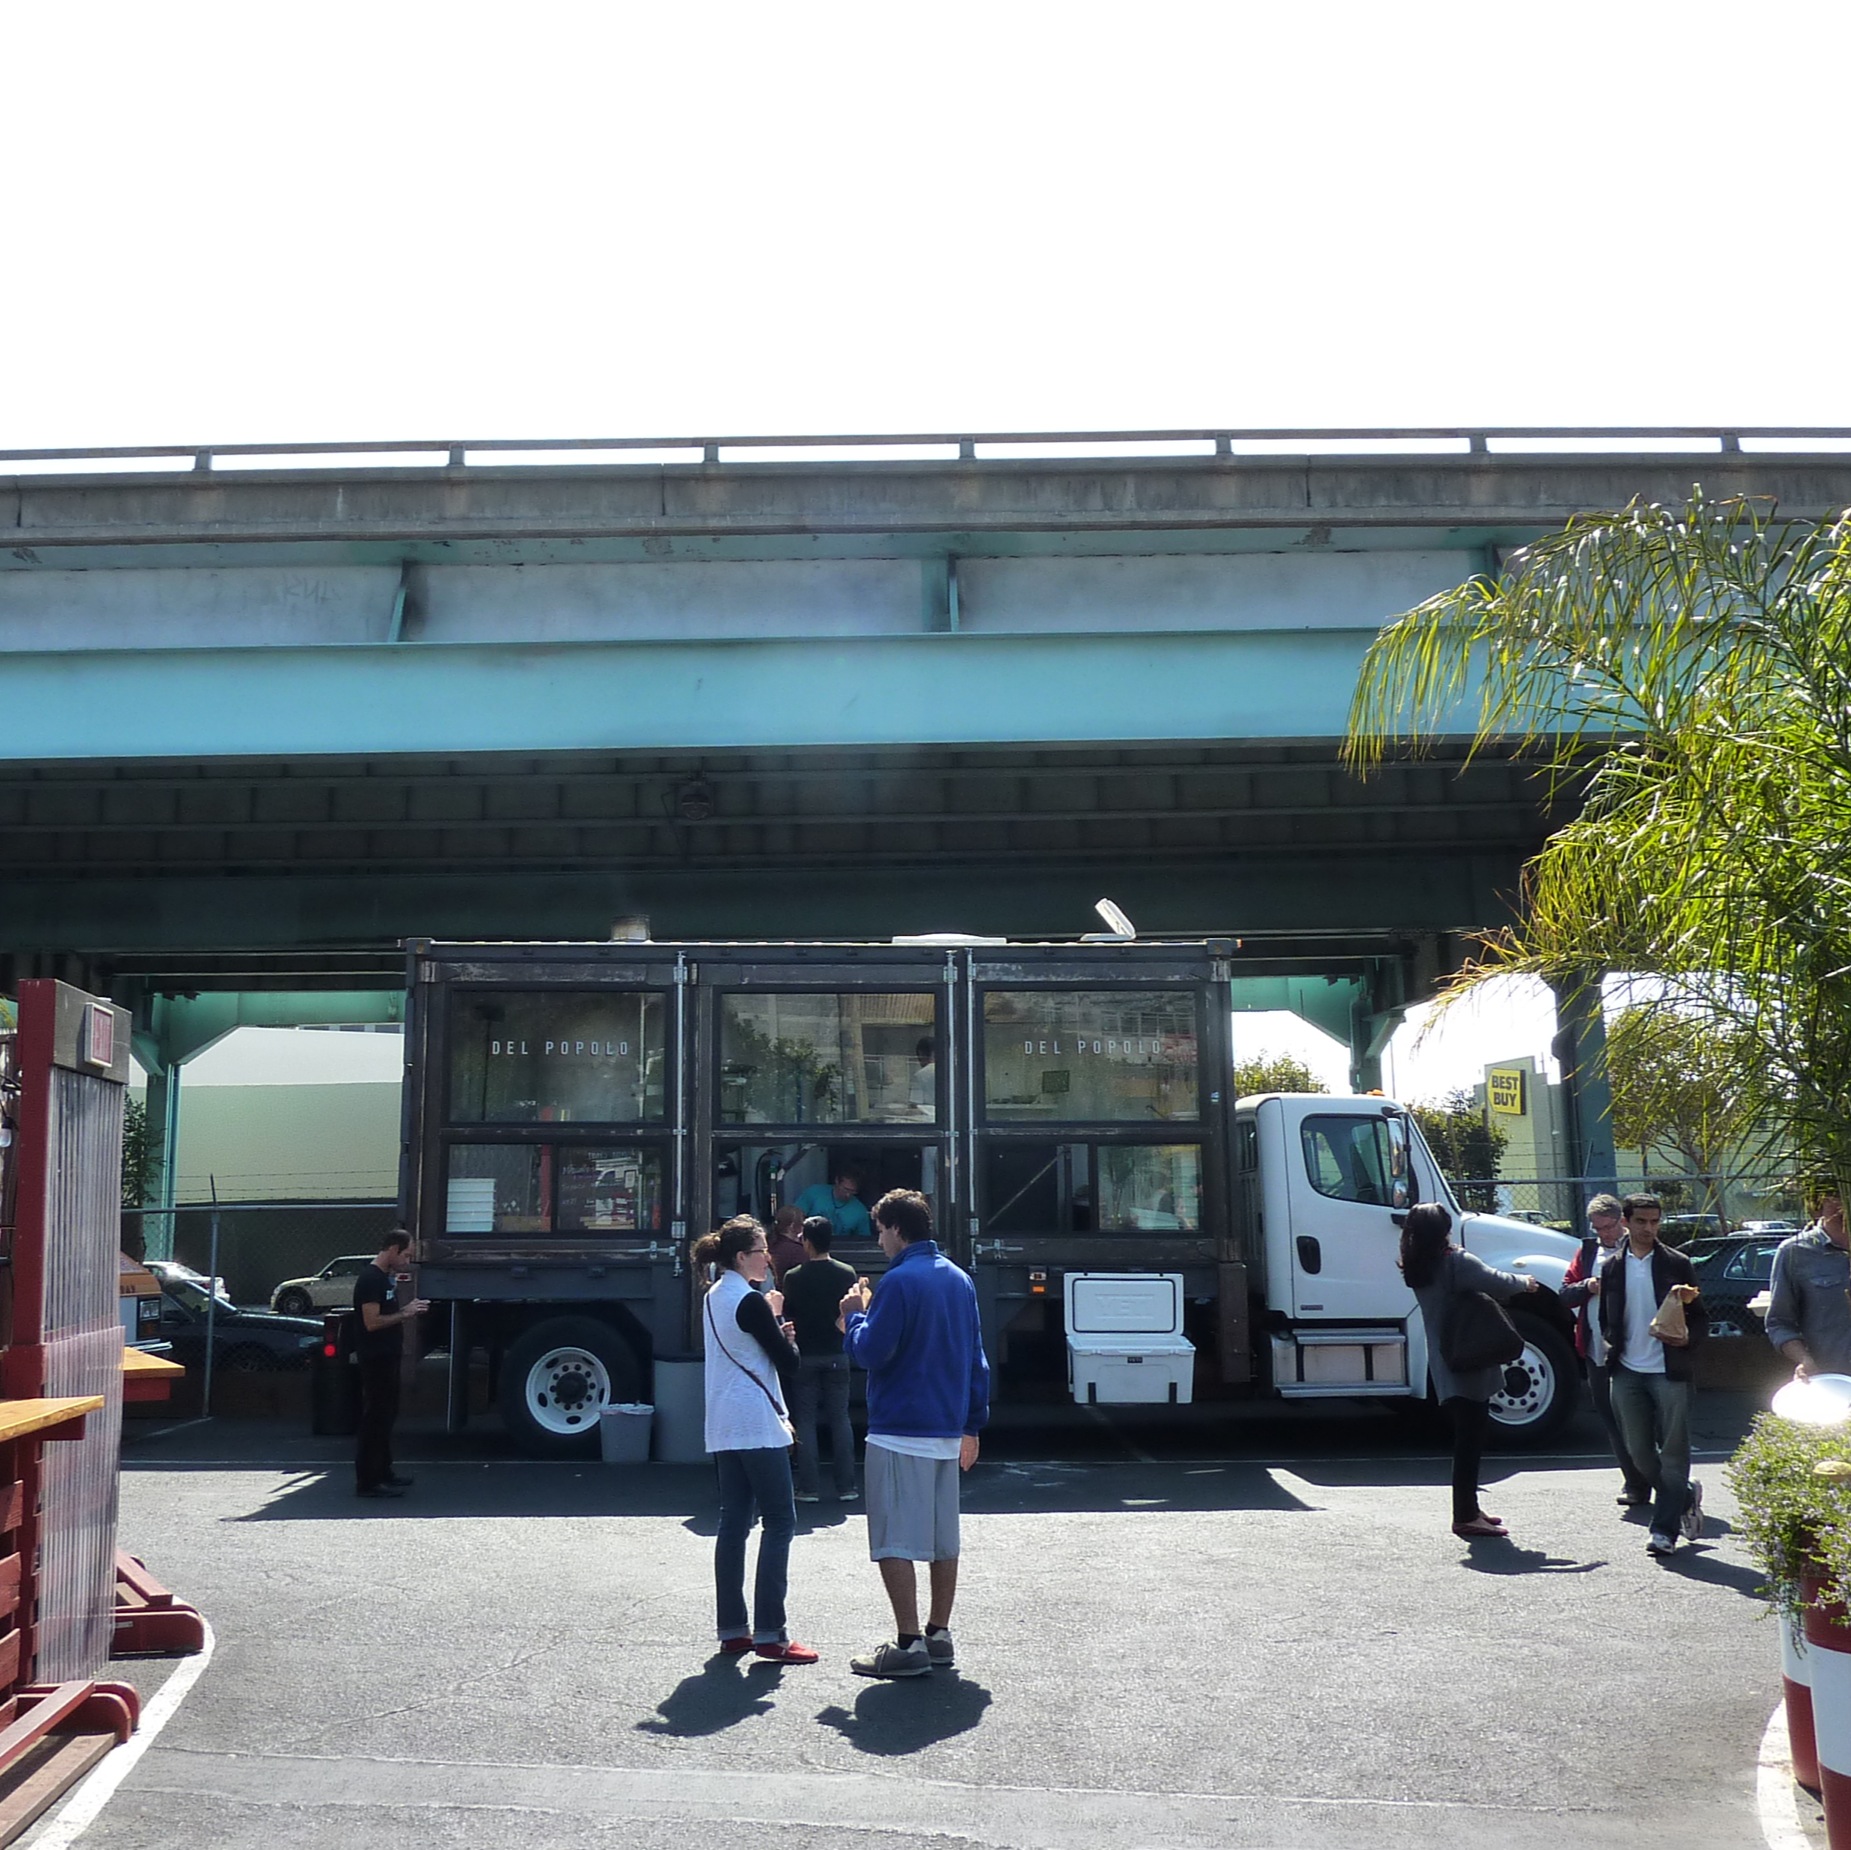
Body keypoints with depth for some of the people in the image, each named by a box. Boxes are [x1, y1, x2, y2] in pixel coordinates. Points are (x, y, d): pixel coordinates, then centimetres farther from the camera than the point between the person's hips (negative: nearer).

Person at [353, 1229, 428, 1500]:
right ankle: (367, 1481, -3)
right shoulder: (370, 1279, -17)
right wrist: (404, 1314, -17)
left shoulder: (386, 1277, 14)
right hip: (375, 1359, -10)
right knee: (375, 1418, -7)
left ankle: (382, 1472, 24)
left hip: (388, 1357, 10)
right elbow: (372, 1322, -23)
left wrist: (408, 1313, 6)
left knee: (386, 1416, 15)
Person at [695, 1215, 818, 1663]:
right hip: (757, 1425, -9)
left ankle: (732, 1630, 12)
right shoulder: (751, 1302, -15)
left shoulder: (712, 1298, 12)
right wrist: (777, 1322, 3)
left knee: (733, 1522, 10)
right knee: (779, 1521, -4)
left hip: (723, 1427, 9)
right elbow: (788, 1364, -11)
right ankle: (769, 1633, -5)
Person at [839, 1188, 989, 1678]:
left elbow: (870, 1352, -17)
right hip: (948, 1431, 8)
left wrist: (854, 1315, 2)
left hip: (900, 1434, -8)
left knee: (895, 1542, -3)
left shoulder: (900, 1281, -14)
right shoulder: (959, 1279, 12)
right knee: (943, 1539, 13)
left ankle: (909, 1645, -3)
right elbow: (976, 1358, 15)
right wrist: (972, 1425, 19)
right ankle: (939, 1634, 20)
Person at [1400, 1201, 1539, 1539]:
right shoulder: (1457, 1262, -17)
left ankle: (1469, 1508, 26)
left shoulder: (1417, 1271, 9)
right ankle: (1466, 1517, -1)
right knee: (1470, 1439, -4)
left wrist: (1512, 1284, 8)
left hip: (1444, 1368, 8)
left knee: (1467, 1437, 18)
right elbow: (1497, 1283, -19)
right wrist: (1524, 1283, 3)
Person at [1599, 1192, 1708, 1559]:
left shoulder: (1676, 1263, 1)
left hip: (1669, 1370, -3)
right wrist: (1612, 1346, -2)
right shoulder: (1611, 1267, 8)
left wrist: (1687, 1336, -15)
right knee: (1638, 1450, 6)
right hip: (1627, 1371, 3)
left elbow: (1701, 1316, 4)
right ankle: (1686, 1496, 30)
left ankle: (1664, 1529, 4)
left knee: (1673, 1451, -2)